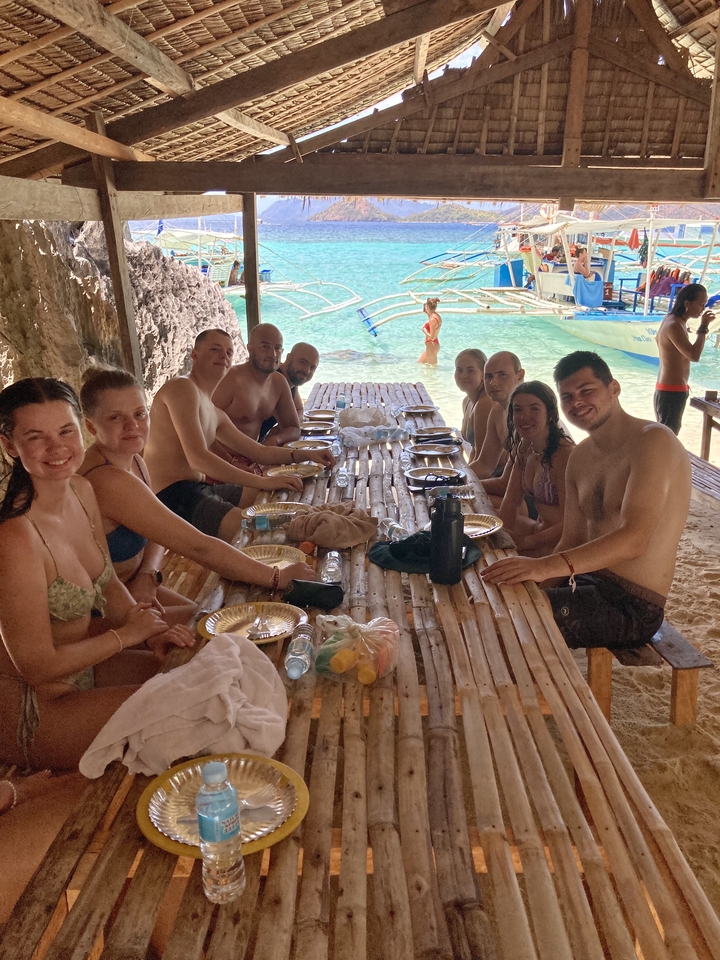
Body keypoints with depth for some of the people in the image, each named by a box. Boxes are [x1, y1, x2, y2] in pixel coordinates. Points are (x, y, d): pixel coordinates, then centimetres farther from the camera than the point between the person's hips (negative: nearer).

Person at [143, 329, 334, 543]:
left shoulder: (215, 414, 20)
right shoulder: (183, 387, -10)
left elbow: (259, 452, 23)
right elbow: (198, 458, -22)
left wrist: (306, 454, 7)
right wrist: (264, 481, -24)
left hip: (198, 490, 10)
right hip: (172, 496, -10)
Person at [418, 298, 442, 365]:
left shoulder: (433, 319, -24)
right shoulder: (437, 316, 5)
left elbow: (432, 337, -26)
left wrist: (423, 330, -11)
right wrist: (428, 314, 11)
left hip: (432, 346, -10)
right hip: (432, 345, 10)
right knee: (420, 362, 22)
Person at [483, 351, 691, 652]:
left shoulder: (652, 441, -16)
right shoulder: (580, 457, 10)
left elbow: (633, 540, -30)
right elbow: (572, 543, 9)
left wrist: (545, 566, -40)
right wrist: (532, 580, -8)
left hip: (632, 607, -8)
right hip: (589, 582, 8)